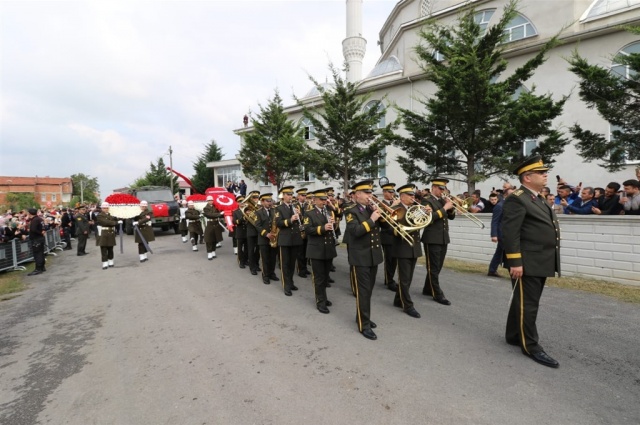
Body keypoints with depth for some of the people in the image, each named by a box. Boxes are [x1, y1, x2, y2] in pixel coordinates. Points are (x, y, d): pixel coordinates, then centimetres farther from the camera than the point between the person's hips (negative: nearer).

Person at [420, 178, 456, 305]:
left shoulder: (443, 200, 15)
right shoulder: (427, 201, -7)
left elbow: (451, 216, 16)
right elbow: (430, 217, -22)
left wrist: (450, 207, -1)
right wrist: (444, 208, -18)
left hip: (443, 239, 8)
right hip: (432, 239, -8)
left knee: (438, 267, 14)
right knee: (433, 268, -1)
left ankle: (428, 289, 27)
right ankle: (437, 294, 6)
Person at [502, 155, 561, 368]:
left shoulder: (538, 199, 17)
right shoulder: (517, 199, -14)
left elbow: (544, 229, 22)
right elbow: (510, 233, -20)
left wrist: (548, 263, 20)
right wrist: (515, 262, -23)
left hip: (540, 263, 10)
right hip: (526, 263, -10)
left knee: (524, 302, 17)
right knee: (527, 304, 0)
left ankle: (513, 336, 30)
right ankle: (531, 346, 12)